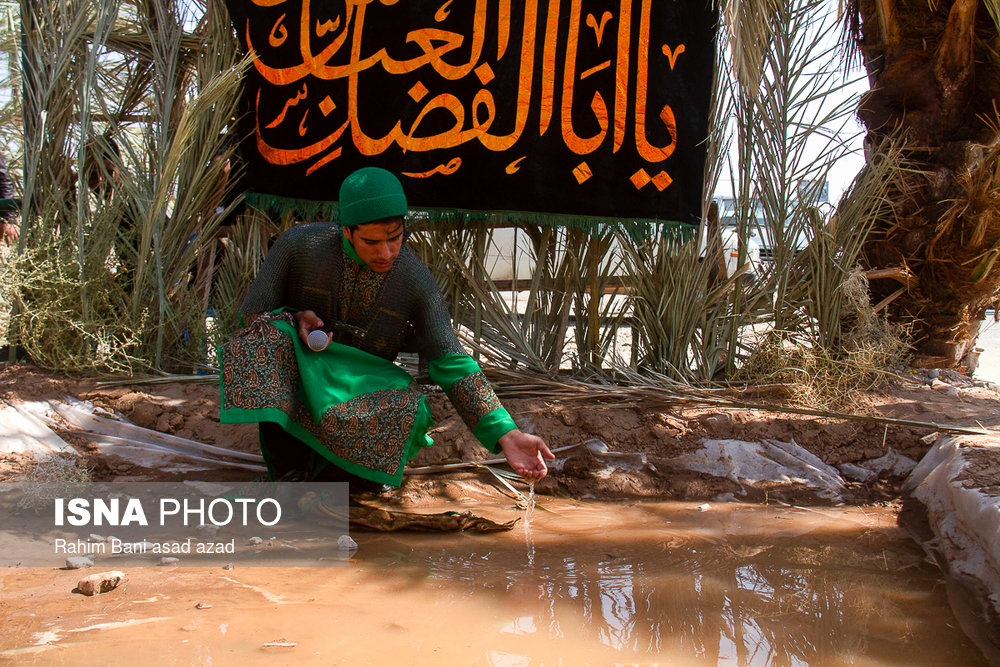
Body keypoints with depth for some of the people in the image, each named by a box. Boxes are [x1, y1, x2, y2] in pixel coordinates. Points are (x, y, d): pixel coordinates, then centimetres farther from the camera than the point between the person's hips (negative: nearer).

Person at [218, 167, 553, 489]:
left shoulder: (416, 283, -15)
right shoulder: (299, 244, -16)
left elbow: (452, 365, -19)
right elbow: (254, 312, -3)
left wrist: (506, 434, -31)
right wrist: (296, 318, -27)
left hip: (360, 391, 0)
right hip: (297, 375, 0)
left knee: (407, 412, -34)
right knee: (267, 335, -32)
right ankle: (287, 470, -21)